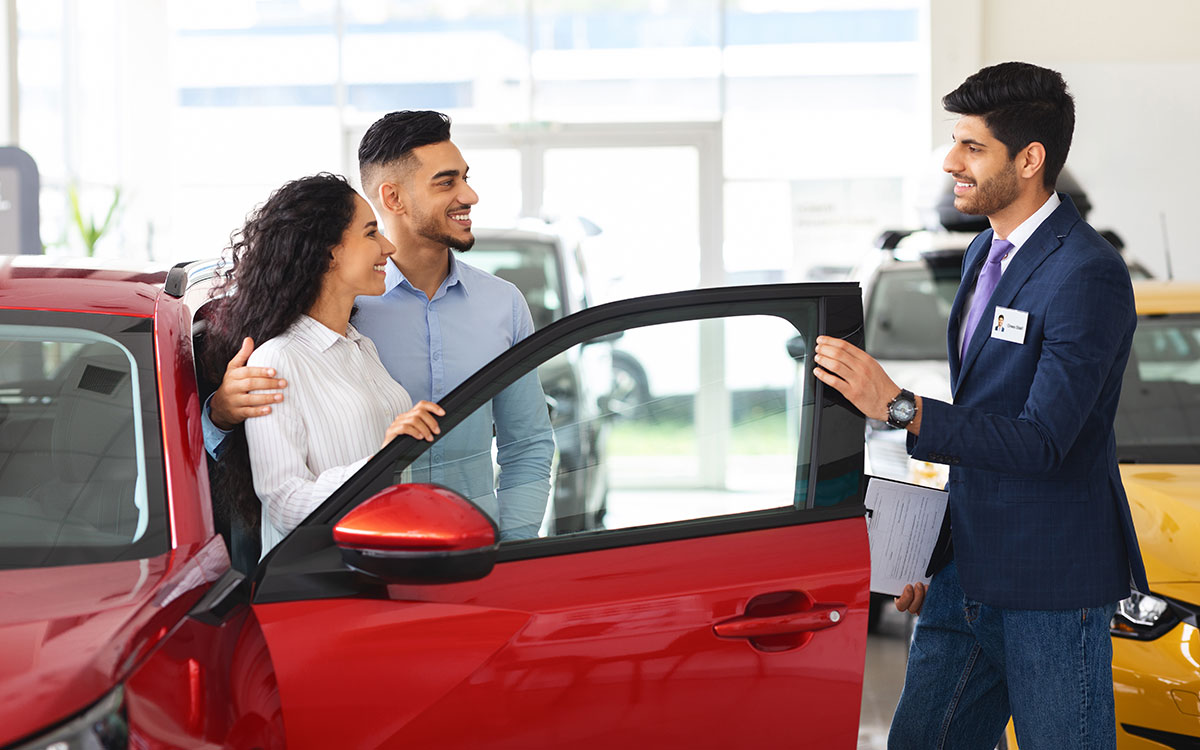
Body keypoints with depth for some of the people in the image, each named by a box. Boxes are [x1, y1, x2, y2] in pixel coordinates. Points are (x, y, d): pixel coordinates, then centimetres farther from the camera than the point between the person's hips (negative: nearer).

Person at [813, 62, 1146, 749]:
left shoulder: (1087, 274, -17)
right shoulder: (985, 253, 13)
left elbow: (1041, 441, -24)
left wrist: (900, 408, -31)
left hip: (1050, 588, -8)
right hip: (966, 575, 8)